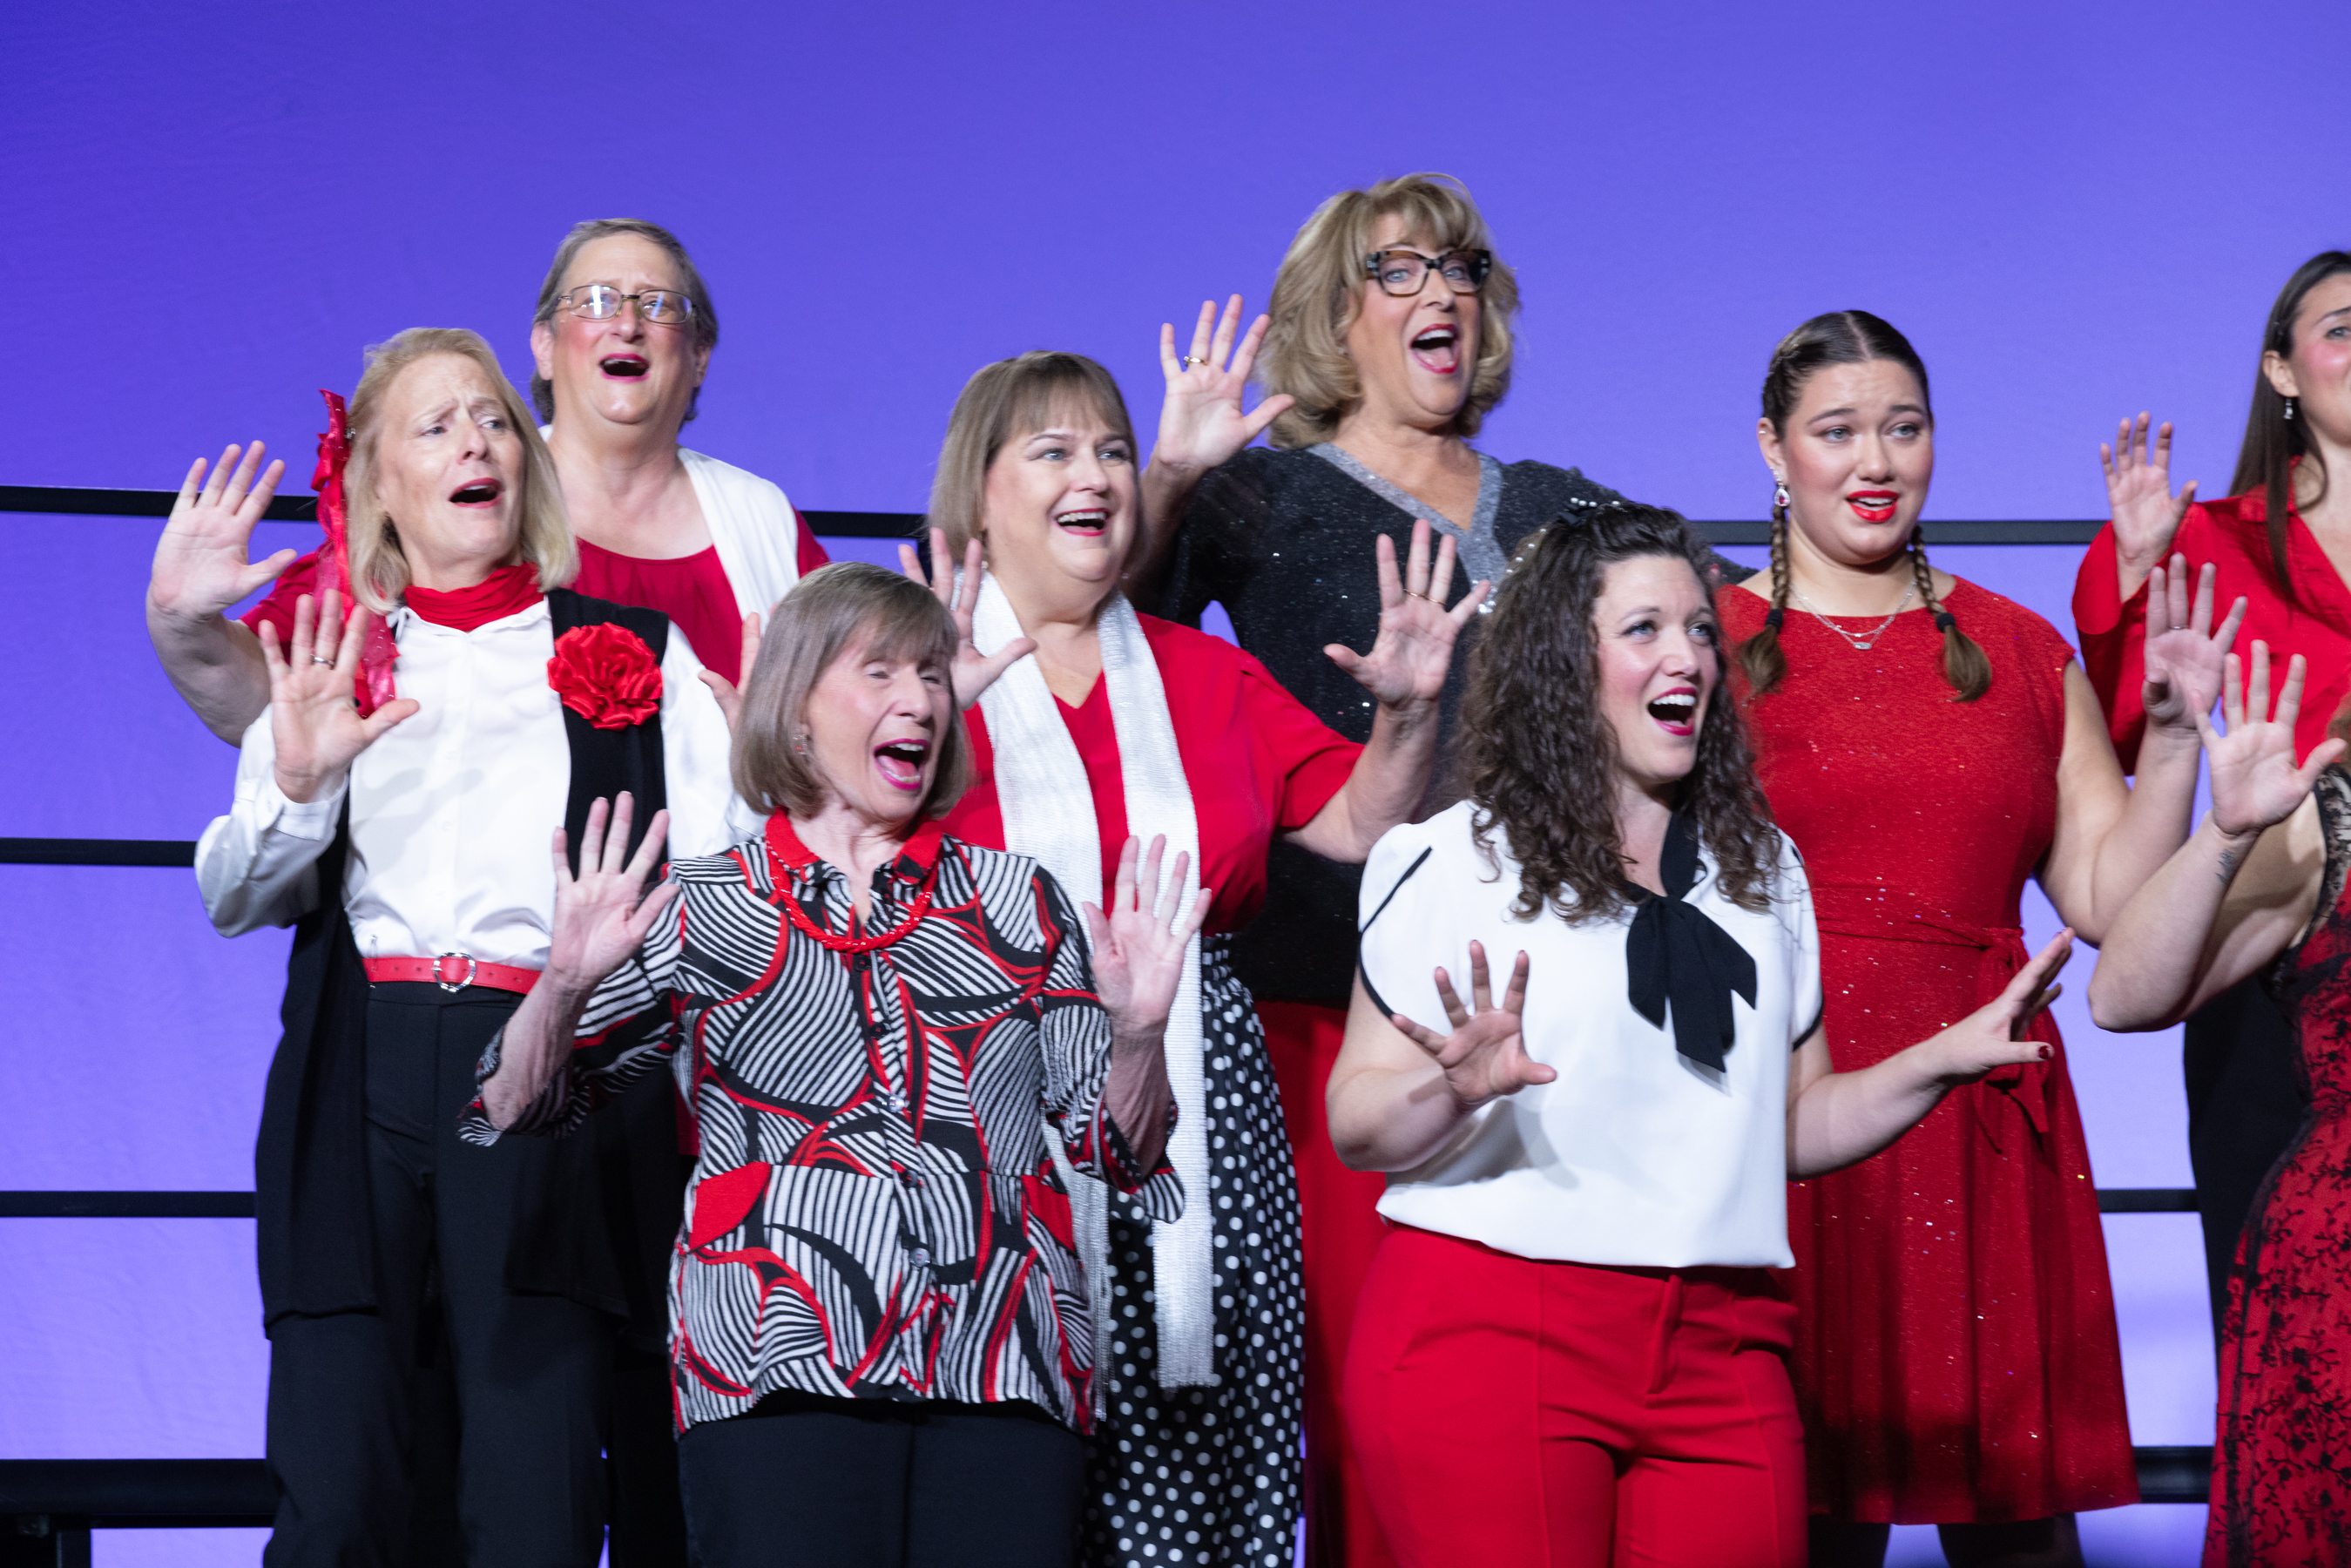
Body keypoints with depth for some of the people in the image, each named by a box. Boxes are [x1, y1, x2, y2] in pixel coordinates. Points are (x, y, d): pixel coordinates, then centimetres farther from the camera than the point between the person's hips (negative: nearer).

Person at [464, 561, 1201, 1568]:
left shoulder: (1016, 901, 17)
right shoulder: (704, 910, 11)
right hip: (782, 1366, -2)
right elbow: (515, 1109, 7)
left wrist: (1138, 1030, -5)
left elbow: (1119, 1151, 14)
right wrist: (568, 982, -11)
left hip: (1009, 1368, 2)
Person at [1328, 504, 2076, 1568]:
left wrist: (1945, 1060, 6)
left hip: (1717, 1353, 4)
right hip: (1489, 1333, -4)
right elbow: (1356, 1126, -2)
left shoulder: (1762, 869, 18)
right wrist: (1456, 1090, -22)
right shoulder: (1456, 863, 2)